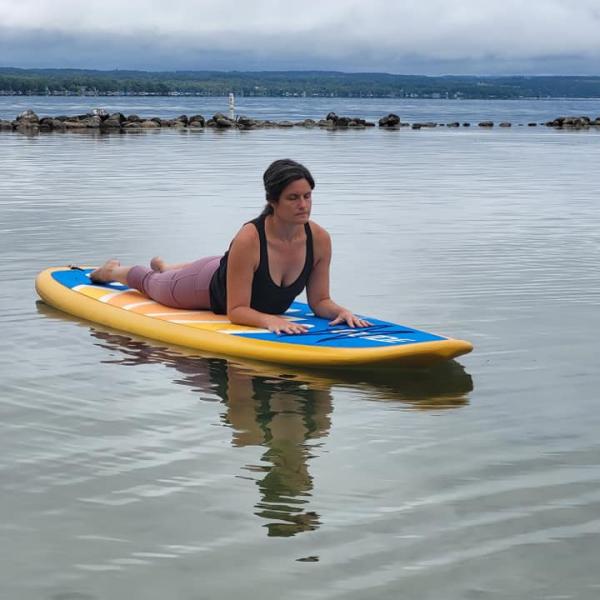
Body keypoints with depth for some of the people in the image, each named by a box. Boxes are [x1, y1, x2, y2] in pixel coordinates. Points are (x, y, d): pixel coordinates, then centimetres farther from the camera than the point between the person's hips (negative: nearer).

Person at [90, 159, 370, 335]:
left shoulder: (320, 239, -31)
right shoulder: (248, 239, -45)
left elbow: (319, 300, -20)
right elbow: (236, 310, -41)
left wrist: (339, 311, -41)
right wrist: (269, 319, -58)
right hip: (211, 285, -5)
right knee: (152, 285, 28)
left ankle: (162, 266, 73)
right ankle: (113, 270, 61)